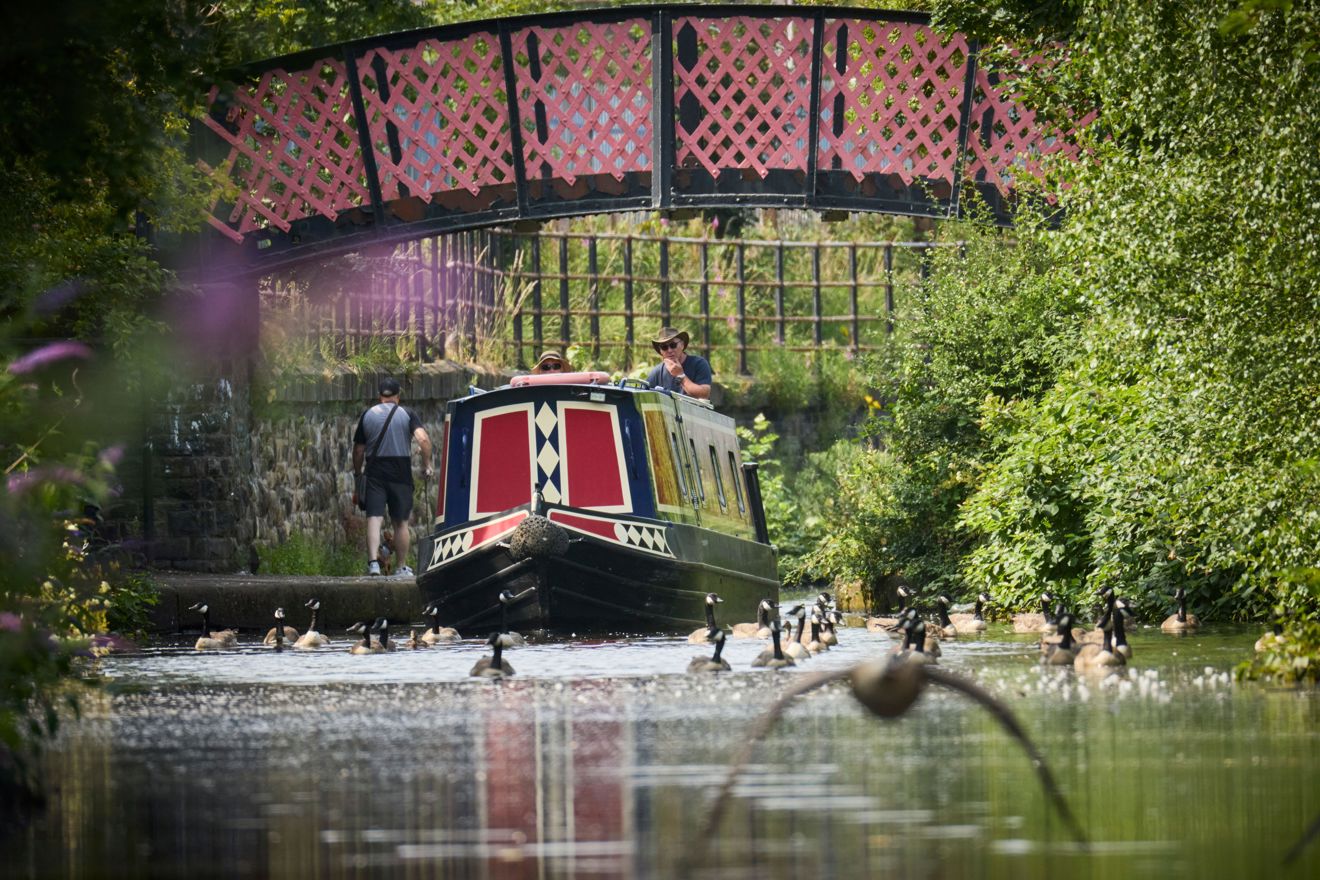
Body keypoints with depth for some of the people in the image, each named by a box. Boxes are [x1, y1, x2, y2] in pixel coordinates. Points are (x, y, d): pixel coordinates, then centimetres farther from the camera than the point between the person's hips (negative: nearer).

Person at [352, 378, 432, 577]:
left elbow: (358, 450, 9)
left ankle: (373, 561, -25)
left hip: (374, 472, 1)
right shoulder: (406, 414, 1)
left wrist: (358, 476, 20)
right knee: (401, 522, 9)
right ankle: (402, 568, 15)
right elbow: (423, 438, -15)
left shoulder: (367, 415, 7)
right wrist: (427, 464, -4)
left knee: (374, 519, -6)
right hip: (400, 474, -1)